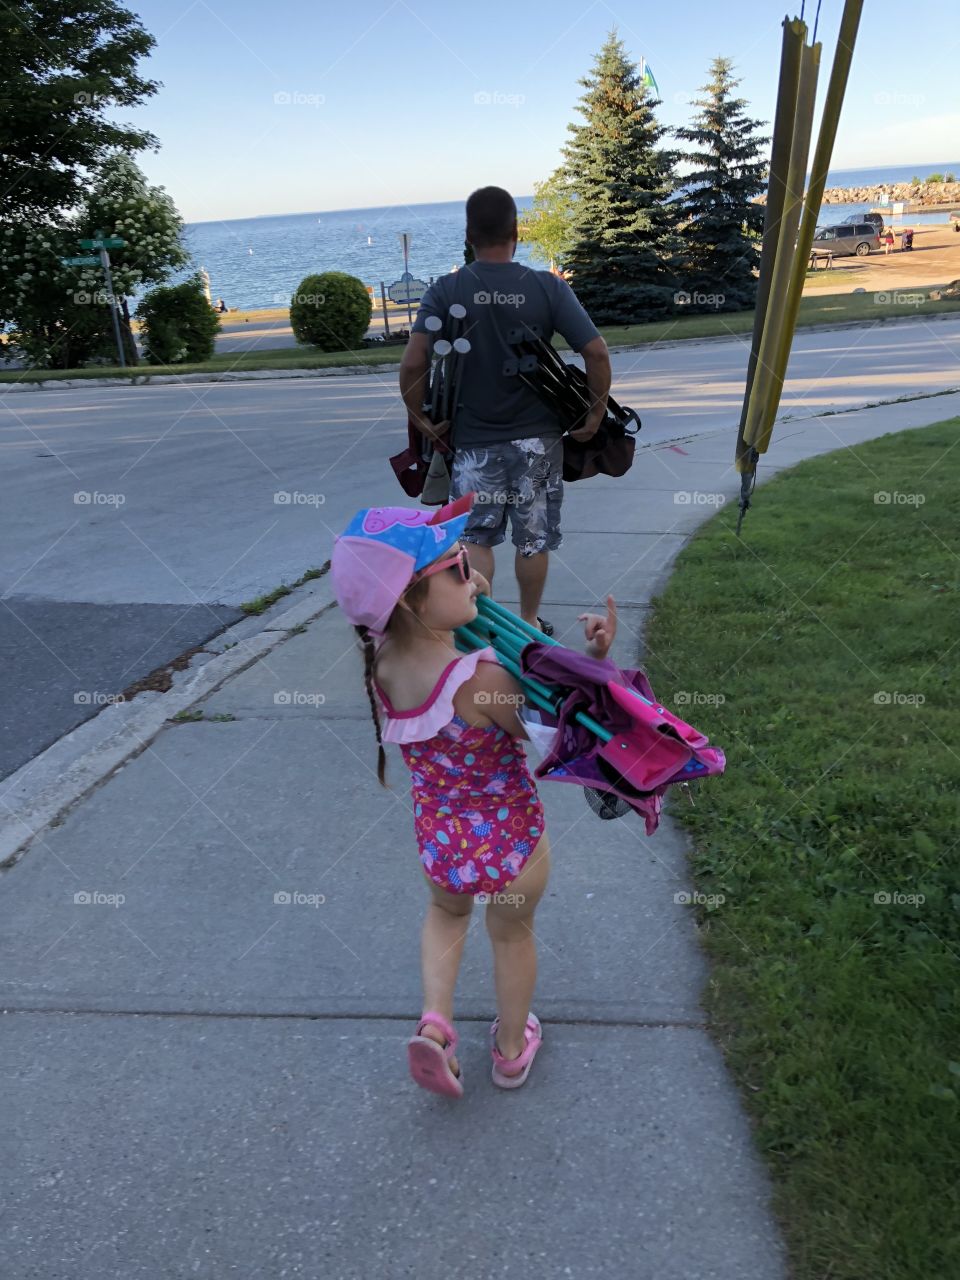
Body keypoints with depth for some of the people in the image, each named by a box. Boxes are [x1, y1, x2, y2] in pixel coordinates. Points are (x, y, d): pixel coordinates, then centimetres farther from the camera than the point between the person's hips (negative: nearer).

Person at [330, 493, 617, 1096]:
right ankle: (512, 1049, 49)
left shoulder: (382, 661, -15)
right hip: (510, 840, -4)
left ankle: (435, 1021, 21)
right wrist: (595, 658, -20)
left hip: (438, 838, 4)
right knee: (513, 933, 27)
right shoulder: (479, 680, -34)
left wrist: (462, 595, -5)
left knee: (446, 912, 37)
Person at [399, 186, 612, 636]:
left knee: (476, 537, 11)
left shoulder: (444, 291, -6)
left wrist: (419, 417, -3)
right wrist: (597, 412, -1)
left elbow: (413, 362, -15)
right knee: (534, 538, 13)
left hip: (473, 439, 0)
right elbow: (596, 352, -12)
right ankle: (529, 623, 26)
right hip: (537, 437, 1)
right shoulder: (548, 287, -6)